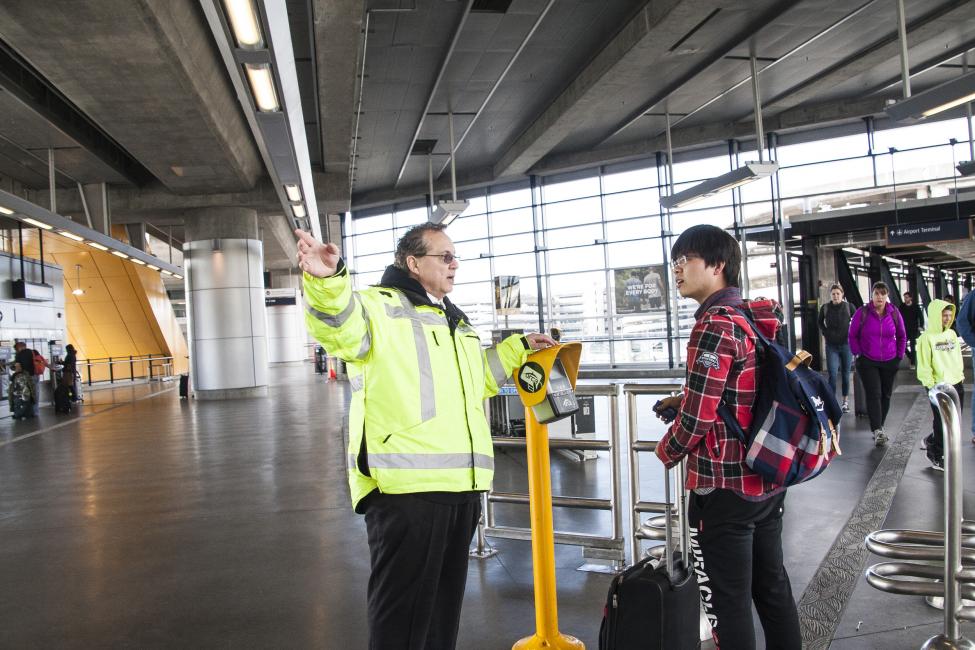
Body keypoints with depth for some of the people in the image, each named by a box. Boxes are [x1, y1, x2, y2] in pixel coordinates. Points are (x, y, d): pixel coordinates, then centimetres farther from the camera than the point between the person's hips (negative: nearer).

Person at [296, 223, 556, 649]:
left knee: (445, 601, 20)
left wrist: (518, 348, 31)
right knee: (402, 605, -1)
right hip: (405, 485, -8)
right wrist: (326, 280, -46)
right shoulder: (379, 305, -4)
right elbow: (341, 327, -27)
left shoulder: (455, 321, 24)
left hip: (459, 485, 9)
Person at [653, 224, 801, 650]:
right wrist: (685, 399, 10)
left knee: (727, 602, 5)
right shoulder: (756, 317, 8)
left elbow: (698, 416, -21)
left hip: (724, 487, -9)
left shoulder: (716, 324, -20)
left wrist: (667, 451, -3)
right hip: (768, 480, 9)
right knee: (772, 586, 20)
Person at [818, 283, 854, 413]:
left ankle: (846, 401, 20)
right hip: (831, 345, 0)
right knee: (832, 374, -8)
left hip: (846, 344, 0)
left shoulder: (849, 307, -4)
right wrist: (825, 333, 5)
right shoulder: (825, 308, -2)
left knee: (846, 373, 9)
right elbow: (820, 323, 16)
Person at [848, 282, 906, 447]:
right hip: (867, 362, -3)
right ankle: (877, 430, -12)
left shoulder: (894, 313, 0)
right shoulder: (862, 313, -7)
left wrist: (899, 356, 6)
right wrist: (858, 354, -4)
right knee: (873, 394, -11)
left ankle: (879, 426, 26)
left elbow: (902, 336, 12)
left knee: (885, 395, 11)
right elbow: (852, 335, 1)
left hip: (890, 362, 3)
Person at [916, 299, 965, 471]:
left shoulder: (952, 334, 9)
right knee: (942, 423, 1)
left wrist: (960, 374, 11)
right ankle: (936, 456, 17)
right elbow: (924, 365, -13)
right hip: (938, 386, -6)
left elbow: (958, 357, 17)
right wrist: (930, 384, -16)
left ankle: (931, 441, 35)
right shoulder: (927, 337, -11)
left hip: (956, 384, 7)